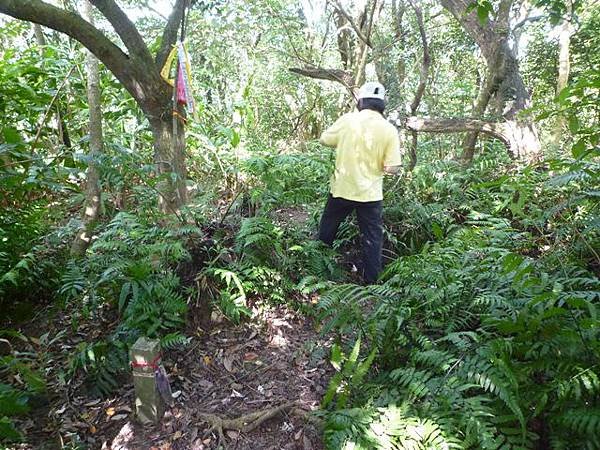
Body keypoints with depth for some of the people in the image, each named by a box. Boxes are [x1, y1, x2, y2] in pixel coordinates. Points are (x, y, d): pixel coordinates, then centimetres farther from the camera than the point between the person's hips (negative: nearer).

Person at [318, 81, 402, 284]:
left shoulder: (347, 120, -8)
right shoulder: (389, 130, -9)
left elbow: (324, 139, 4)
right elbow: (392, 168, -11)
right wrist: (378, 163, 8)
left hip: (342, 189, 1)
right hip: (370, 193, -1)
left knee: (326, 231, 22)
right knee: (372, 239, 11)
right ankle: (371, 281, 18)